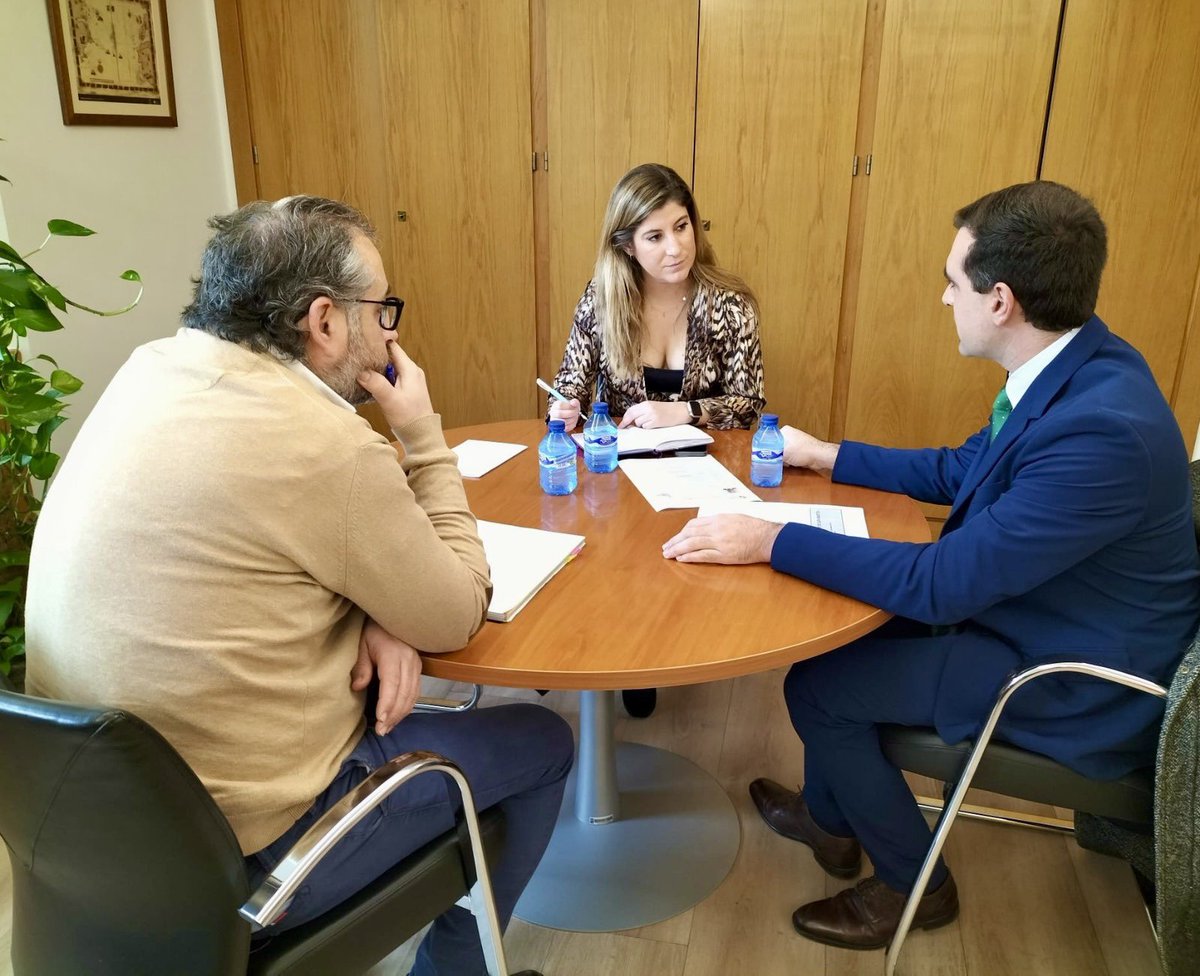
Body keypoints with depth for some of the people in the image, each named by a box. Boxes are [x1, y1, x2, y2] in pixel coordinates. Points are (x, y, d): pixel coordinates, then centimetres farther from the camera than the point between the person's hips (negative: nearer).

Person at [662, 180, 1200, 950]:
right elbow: (959, 469, 10)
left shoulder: (1104, 430, -34)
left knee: (816, 684, -8)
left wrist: (771, 540, -29)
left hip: (1079, 683, -9)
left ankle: (915, 882, 17)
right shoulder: (1072, 365, -5)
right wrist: (827, 457, 14)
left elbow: (940, 584, -31)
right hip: (1025, 608, 9)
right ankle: (832, 817, 31)